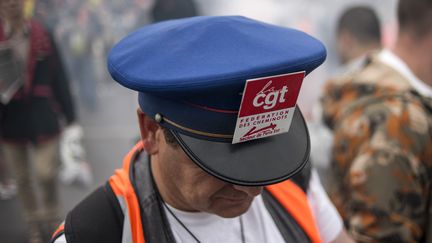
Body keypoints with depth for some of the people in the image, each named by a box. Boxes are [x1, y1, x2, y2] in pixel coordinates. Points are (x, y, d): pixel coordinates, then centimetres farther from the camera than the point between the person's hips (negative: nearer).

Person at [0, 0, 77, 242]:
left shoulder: (43, 35, -1)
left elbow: (59, 77, 2)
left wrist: (68, 113, 3)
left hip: (42, 115, -1)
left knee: (46, 173, -4)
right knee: (22, 177, 12)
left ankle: (51, 211, 29)